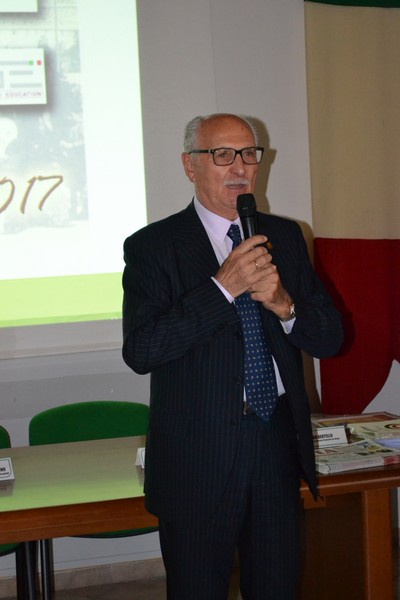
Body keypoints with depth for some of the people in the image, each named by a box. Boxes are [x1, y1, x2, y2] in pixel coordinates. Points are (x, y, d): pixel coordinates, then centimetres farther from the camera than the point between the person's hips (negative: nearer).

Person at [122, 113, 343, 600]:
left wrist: (285, 305, -14)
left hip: (278, 448, 4)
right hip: (198, 457, -4)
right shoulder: (152, 246, -5)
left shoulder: (285, 237, 9)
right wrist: (222, 287, -23)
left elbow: (329, 339, 6)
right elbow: (140, 351, -17)